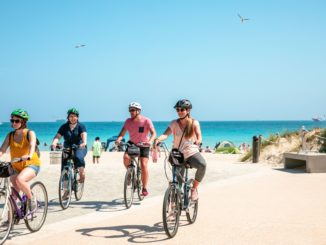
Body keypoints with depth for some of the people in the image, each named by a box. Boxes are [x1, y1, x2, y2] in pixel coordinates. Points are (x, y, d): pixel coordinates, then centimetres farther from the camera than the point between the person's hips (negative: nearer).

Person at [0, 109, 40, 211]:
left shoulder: (30, 133, -8)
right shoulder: (10, 135, 3)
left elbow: (32, 145, -27)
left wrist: (29, 156, -48)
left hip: (31, 165, -5)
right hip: (16, 167, 5)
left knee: (19, 179, -34)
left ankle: (31, 198, -11)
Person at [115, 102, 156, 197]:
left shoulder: (146, 121, -15)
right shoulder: (128, 121, -6)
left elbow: (153, 133, -22)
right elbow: (122, 133, -9)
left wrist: (150, 141, -41)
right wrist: (118, 139, -30)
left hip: (143, 145, -3)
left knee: (143, 165, -13)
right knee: (126, 157, -25)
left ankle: (145, 188, -2)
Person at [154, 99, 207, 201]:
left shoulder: (194, 123, -3)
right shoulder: (174, 123, -2)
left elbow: (199, 136, -18)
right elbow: (166, 134, -18)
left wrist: (198, 141, -42)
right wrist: (158, 139, -40)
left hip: (192, 153, -1)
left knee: (202, 165, -33)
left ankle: (194, 188, -12)